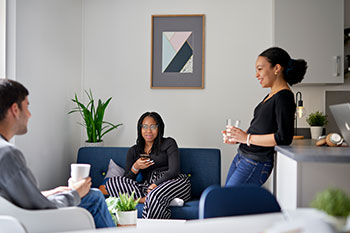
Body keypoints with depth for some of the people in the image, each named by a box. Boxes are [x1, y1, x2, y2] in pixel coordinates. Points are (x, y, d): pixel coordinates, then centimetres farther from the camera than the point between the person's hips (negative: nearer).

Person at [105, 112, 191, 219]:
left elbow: (173, 171, -5)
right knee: (112, 182, -17)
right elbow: (127, 180, 12)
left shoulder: (169, 143, 9)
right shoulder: (133, 151, 19)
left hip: (175, 182, -4)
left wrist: (154, 186, -17)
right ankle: (147, 199, -30)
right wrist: (135, 168, -9)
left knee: (155, 195, -40)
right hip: (148, 186, 4)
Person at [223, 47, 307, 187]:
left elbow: (284, 138, -23)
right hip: (241, 157, 10)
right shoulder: (271, 95, 14)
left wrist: (247, 138, -19)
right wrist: (236, 138, 5)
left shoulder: (284, 97, -15)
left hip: (256, 164, -10)